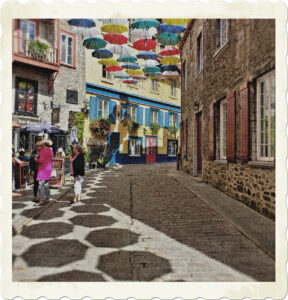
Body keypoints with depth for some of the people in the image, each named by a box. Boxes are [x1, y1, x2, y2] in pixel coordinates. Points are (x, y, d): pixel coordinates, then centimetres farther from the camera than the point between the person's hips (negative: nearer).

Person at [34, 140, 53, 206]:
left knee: (41, 185, -7)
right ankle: (47, 199, 20)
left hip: (43, 169, -8)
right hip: (49, 169, 8)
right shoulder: (50, 151, 11)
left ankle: (41, 201, -8)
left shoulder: (43, 151, -13)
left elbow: (41, 161, -21)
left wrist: (36, 159, -1)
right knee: (46, 185, 15)